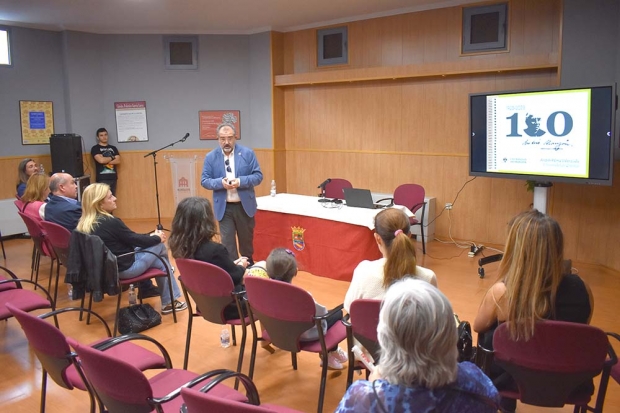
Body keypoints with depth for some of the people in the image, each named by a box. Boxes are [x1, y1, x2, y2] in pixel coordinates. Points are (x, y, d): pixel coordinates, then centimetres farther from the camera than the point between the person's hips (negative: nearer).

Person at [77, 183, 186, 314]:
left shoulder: (84, 224, 4)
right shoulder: (111, 222, -24)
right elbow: (134, 239, -12)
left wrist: (150, 236, 13)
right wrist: (157, 238, 7)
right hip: (124, 268, -9)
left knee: (160, 261, 20)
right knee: (160, 245, 9)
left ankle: (169, 301, 28)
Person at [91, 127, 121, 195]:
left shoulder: (113, 148, 16)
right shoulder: (95, 148, 2)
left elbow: (118, 161, 3)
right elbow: (101, 160, -14)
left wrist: (106, 160, -9)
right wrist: (112, 157, 1)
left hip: (113, 178, 5)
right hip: (102, 179, -5)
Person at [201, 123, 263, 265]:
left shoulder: (248, 153, -4)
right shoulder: (210, 157, -2)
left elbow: (258, 176, -5)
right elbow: (205, 181, -1)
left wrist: (241, 181, -23)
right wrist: (220, 182, -22)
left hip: (244, 205, 1)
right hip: (224, 207, 0)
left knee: (246, 239, 17)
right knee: (227, 242, 2)